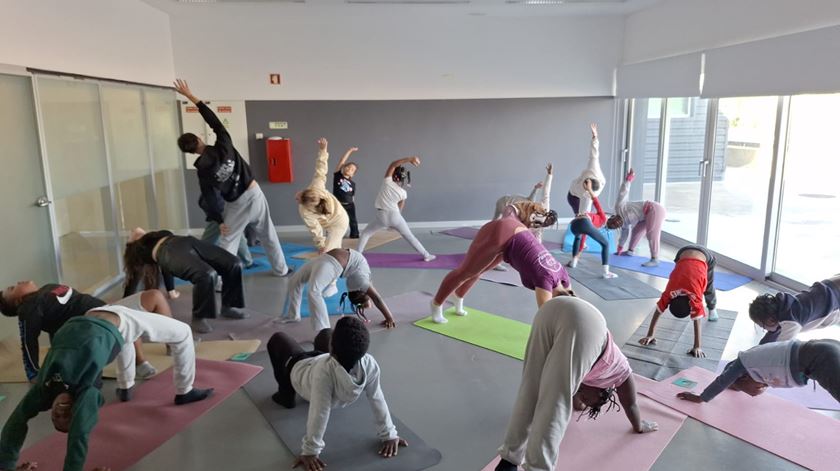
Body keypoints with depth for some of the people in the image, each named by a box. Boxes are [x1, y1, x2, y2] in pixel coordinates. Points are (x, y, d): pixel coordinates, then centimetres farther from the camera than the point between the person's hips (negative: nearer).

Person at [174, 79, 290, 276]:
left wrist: (219, 221, 2)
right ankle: (281, 269, 28)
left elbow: (209, 198, -8)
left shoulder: (203, 169, -11)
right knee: (268, 234, 16)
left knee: (227, 242, 5)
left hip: (237, 204, -3)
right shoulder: (224, 146, -9)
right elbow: (213, 120, -4)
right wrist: (190, 95, -1)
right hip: (254, 194, 3)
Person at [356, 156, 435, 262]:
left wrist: (409, 159, -15)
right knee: (410, 237, 14)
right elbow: (400, 208, 8)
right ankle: (426, 255, 15)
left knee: (365, 233, 18)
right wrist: (393, 224, 21)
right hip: (395, 216, 2)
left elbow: (393, 164, -9)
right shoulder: (403, 193, -1)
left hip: (382, 216, -2)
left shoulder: (387, 182, -9)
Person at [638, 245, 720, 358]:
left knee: (708, 289, 17)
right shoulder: (669, 293, -27)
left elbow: (697, 322, -30)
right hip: (684, 252, 2)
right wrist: (650, 335, -20)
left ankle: (712, 308, 44)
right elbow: (657, 312, -21)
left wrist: (697, 347, -30)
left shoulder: (695, 296, -34)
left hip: (705, 256, -1)